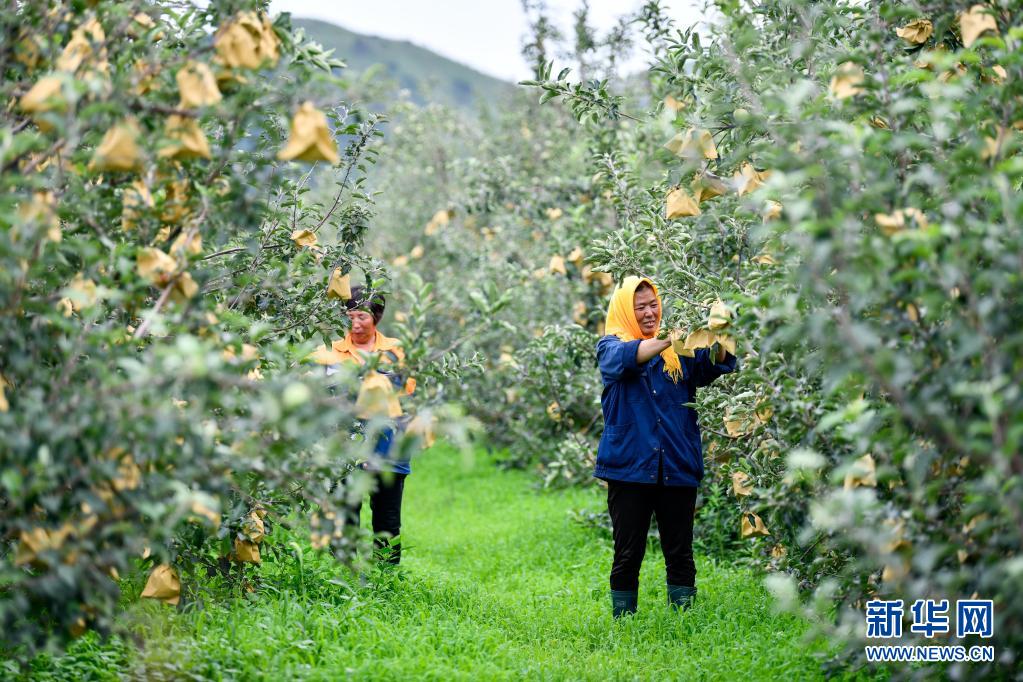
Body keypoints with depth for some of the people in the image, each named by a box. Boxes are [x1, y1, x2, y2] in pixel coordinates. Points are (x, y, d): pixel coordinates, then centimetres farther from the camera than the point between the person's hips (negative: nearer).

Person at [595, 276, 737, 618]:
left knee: (680, 553, 4)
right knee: (628, 555, 2)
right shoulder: (611, 345, 4)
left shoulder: (678, 349, 11)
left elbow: (711, 367, -7)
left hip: (677, 468, 2)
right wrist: (668, 339, -35)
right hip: (629, 467, -2)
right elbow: (625, 358, -19)